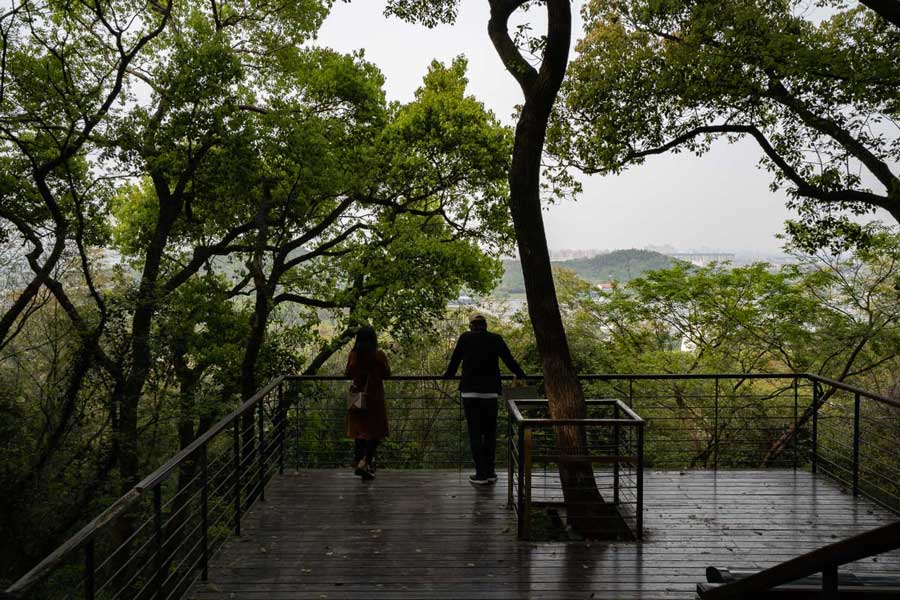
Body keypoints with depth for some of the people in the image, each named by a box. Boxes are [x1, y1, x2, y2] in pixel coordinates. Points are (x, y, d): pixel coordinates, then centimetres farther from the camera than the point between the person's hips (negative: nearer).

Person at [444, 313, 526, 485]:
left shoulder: (465, 338, 2)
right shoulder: (496, 339, 5)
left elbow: (454, 360, 12)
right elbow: (509, 360, 15)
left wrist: (447, 376, 31)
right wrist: (520, 375, 33)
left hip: (470, 392, -2)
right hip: (490, 392, 2)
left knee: (475, 433, 2)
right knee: (490, 433, 11)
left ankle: (481, 474, 1)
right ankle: (490, 472, 14)